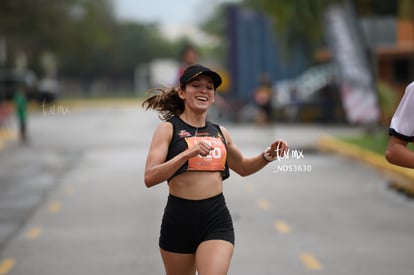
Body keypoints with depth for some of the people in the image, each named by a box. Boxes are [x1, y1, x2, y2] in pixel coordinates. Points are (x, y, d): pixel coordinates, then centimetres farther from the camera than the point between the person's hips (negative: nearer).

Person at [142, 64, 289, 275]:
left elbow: (243, 167, 30)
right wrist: (187, 154, -26)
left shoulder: (220, 133, 12)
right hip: (178, 220, -2)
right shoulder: (168, 129, -2)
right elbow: (150, 178, -15)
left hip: (217, 220, 2)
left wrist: (268, 155, 11)